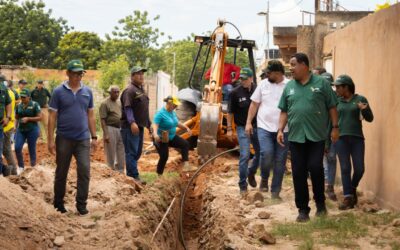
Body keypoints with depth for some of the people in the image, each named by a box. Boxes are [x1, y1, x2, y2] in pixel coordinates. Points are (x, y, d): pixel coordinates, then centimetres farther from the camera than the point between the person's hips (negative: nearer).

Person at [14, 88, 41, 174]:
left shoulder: (34, 105, -8)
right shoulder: (18, 106, 6)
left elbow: (39, 117, -10)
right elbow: (16, 117, 16)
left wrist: (28, 118, -19)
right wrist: (15, 127, 5)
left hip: (32, 130, -4)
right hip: (20, 130, 4)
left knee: (32, 149, 4)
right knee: (17, 148, -8)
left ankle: (33, 167, 20)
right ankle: (21, 167, 8)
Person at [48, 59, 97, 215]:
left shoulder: (87, 92, 5)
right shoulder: (59, 92, -5)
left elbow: (91, 115, 10)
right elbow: (52, 117, -4)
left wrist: (94, 137, 6)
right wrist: (50, 140, -8)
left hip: (83, 138, 2)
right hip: (64, 138, -2)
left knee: (84, 171, -7)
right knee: (61, 173, 9)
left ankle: (81, 204, 2)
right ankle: (58, 203, 22)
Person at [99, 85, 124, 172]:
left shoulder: (119, 103, 15)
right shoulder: (105, 103, -8)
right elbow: (103, 120, -12)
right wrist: (106, 134, -18)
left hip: (120, 129, 7)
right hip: (110, 129, -7)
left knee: (121, 153, 10)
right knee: (111, 154, 0)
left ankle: (120, 172, 18)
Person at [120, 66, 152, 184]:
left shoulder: (141, 90, 20)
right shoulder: (130, 90, -10)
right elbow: (127, 108, -21)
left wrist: (149, 124, 27)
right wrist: (132, 122, -33)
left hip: (140, 126, 10)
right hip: (130, 127, -9)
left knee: (137, 152, 12)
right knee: (132, 152, -8)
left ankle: (130, 174, 19)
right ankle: (134, 176, -8)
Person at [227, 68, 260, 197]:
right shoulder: (235, 93, -9)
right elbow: (231, 112, -2)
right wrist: (229, 128, -4)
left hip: (256, 126, 3)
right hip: (242, 128, -3)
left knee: (260, 153, 14)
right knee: (244, 156, -8)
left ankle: (251, 173, 41)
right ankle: (243, 185, 0)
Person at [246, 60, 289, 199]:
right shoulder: (263, 84, 4)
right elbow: (254, 104, 10)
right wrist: (248, 122, 3)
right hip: (264, 127, 0)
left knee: (280, 161, 4)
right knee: (266, 153, -20)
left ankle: (275, 192, 15)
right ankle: (264, 178, 9)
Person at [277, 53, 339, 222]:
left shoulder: (321, 83, 1)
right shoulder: (289, 86, 11)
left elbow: (332, 107, 3)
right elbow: (284, 111, 14)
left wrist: (335, 127, 0)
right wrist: (280, 129, 4)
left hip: (317, 136, -3)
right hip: (295, 137, 3)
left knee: (315, 168, -9)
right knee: (298, 173, 3)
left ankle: (320, 202, 15)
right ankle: (303, 209, 12)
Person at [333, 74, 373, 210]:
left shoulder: (360, 99, 1)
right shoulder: (337, 101, 7)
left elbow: (370, 119, 0)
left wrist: (365, 109, -21)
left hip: (357, 138, -1)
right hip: (341, 138, 1)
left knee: (359, 168, 0)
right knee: (345, 168, -3)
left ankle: (353, 189, 28)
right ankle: (348, 197, -1)